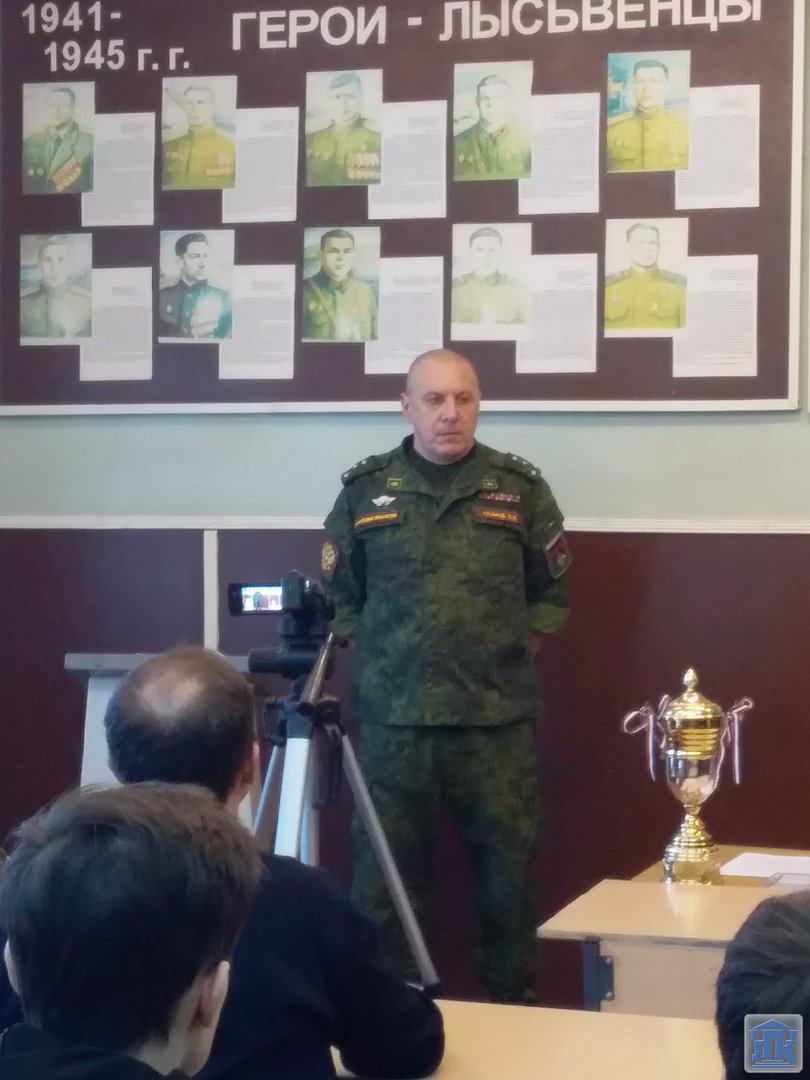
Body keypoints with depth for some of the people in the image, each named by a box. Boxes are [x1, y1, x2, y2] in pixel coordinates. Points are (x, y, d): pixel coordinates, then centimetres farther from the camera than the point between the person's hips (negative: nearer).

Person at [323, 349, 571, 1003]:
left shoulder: (520, 488, 4)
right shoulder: (365, 490, 5)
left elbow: (552, 593, 11)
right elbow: (338, 598, 12)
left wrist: (511, 655, 4)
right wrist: (377, 661, 4)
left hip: (497, 717, 0)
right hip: (393, 718, 0)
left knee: (507, 866, 5)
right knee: (385, 869, 5)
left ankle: (512, 1003, 18)